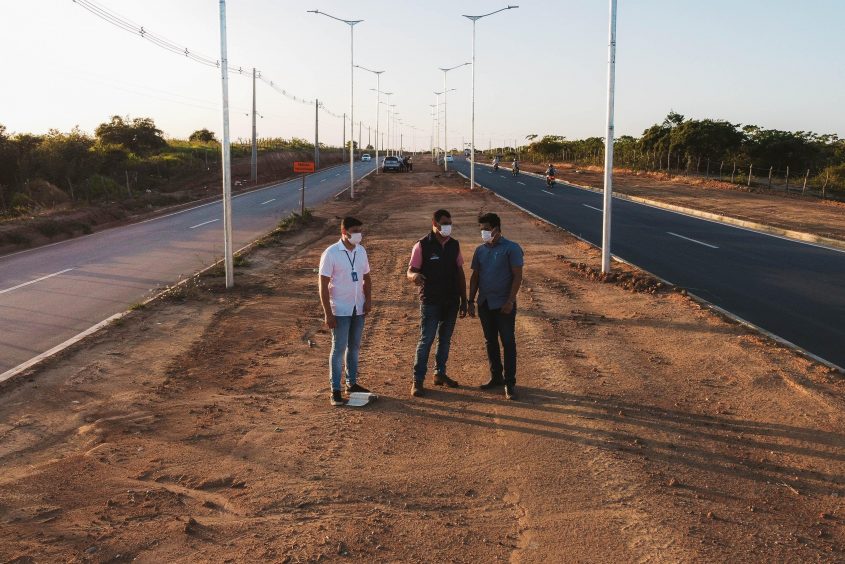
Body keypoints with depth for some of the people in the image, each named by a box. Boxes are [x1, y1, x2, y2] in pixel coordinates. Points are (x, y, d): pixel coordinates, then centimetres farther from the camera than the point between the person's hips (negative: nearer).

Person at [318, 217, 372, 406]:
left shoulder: (361, 251, 4)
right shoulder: (331, 253, -13)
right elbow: (323, 285, -13)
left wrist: (368, 300, -1)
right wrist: (328, 314, -16)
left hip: (358, 309, 6)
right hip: (340, 310, -5)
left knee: (354, 347, 15)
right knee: (339, 349, -1)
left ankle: (352, 383, 28)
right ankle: (335, 390, 6)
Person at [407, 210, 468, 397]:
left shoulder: (454, 245, 6)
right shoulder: (422, 246, -9)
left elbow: (460, 272, 11)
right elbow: (410, 270, -11)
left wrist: (464, 300, 10)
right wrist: (414, 276, -36)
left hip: (451, 301, 5)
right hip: (430, 302, -5)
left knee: (445, 339, 14)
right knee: (426, 340, -4)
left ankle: (440, 373, 27)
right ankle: (417, 381, 3)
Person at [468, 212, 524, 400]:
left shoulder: (511, 249, -9)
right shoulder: (480, 250, 8)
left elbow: (517, 276, -11)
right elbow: (475, 276, 12)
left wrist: (510, 301, -18)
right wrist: (471, 301, 7)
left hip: (504, 305, -6)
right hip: (484, 304, 6)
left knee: (508, 343, -1)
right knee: (490, 342, 12)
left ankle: (510, 383, 4)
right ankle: (496, 377, 25)